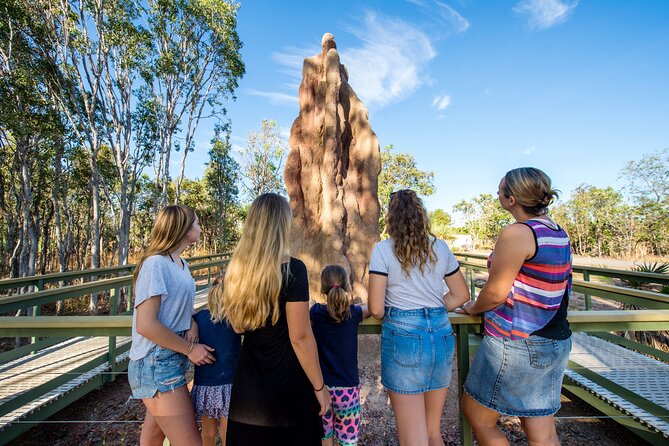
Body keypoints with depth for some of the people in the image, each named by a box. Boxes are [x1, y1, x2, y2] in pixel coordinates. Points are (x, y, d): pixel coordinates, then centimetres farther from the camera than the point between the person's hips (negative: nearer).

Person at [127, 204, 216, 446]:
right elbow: (146, 325, -23)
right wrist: (190, 349, -15)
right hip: (156, 364, -8)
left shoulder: (181, 263, 8)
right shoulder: (155, 264, -18)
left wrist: (192, 323, -5)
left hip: (172, 361, 9)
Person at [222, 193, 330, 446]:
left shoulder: (236, 269, -1)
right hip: (287, 386, -5)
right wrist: (319, 386, -10)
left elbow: (237, 325, 10)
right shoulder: (292, 269, -20)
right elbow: (300, 337, -19)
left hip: (248, 385, 6)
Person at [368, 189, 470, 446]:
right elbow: (461, 295, 14)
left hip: (403, 336, -5)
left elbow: (376, 309, -10)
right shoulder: (440, 247, 7)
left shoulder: (383, 250, -7)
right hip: (442, 335, 6)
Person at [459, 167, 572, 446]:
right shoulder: (559, 234, 7)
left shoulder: (516, 233, -20)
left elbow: (496, 293, -17)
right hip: (556, 342, 9)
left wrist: (473, 308, 3)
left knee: (476, 414, 12)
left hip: (516, 343, -8)